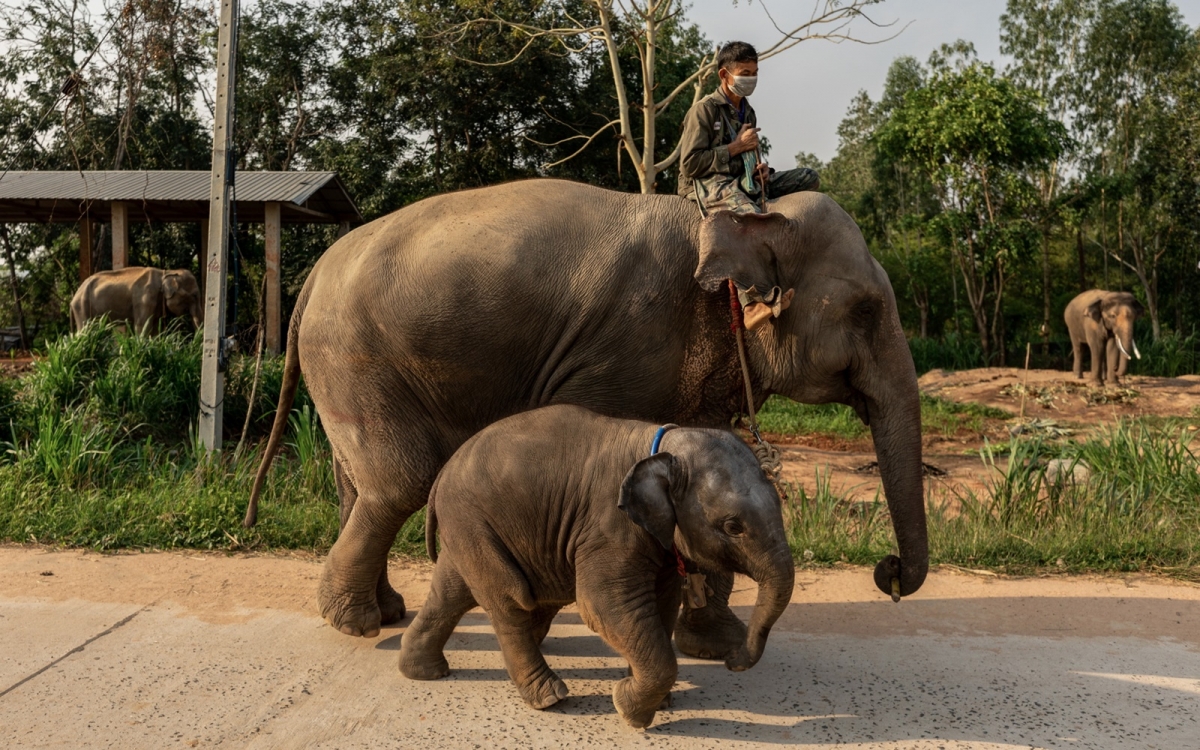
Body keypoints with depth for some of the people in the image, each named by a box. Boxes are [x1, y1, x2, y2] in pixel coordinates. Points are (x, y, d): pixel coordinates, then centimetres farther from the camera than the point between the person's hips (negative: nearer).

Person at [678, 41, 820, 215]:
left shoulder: (748, 113, 18)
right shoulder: (703, 110, -6)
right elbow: (690, 164, -15)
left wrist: (761, 168, 4)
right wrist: (736, 147, -11)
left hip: (743, 181, 9)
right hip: (709, 183, -8)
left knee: (810, 178, 2)